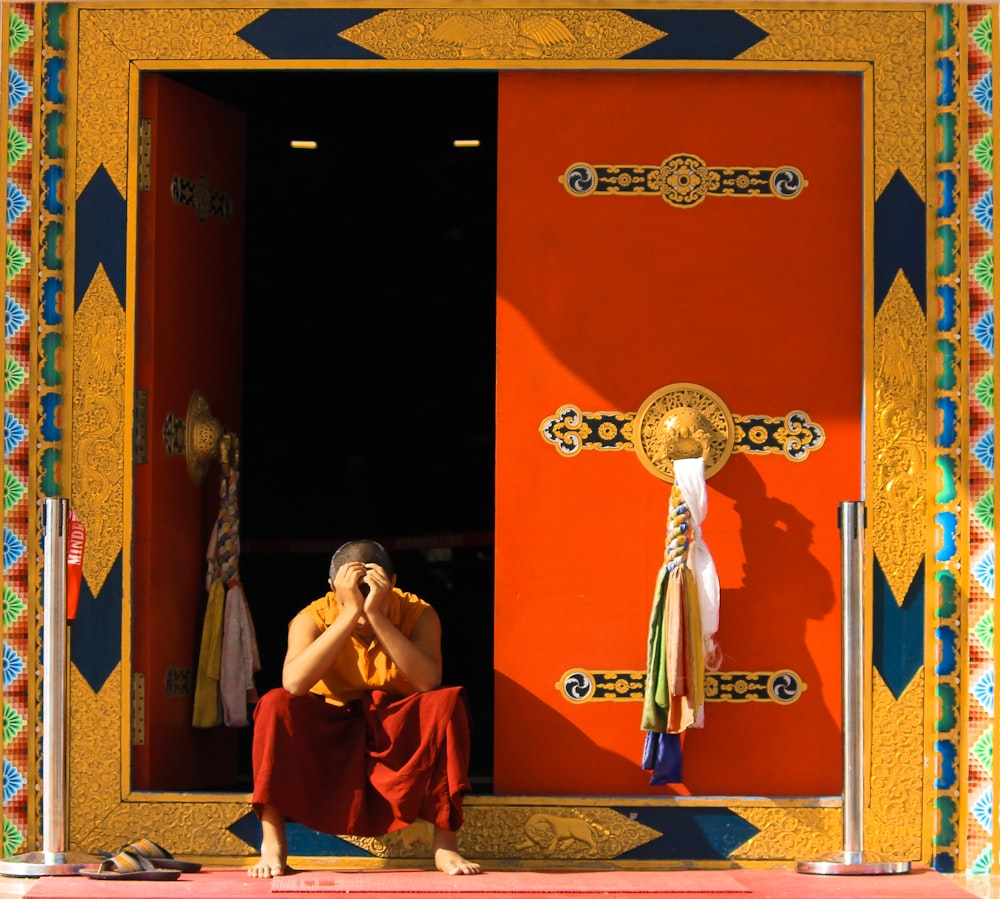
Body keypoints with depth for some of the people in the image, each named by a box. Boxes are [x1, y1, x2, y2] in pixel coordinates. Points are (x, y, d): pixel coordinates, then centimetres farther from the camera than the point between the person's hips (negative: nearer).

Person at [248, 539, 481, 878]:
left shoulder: (417, 614, -13)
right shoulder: (313, 618, -15)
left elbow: (428, 681, -32)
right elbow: (293, 683, -35)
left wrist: (375, 614, -36)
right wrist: (351, 612, -36)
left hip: (398, 737, 0)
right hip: (328, 733, 0)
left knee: (447, 703, -29)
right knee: (275, 704, -28)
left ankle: (445, 844, -26)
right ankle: (272, 845, -26)